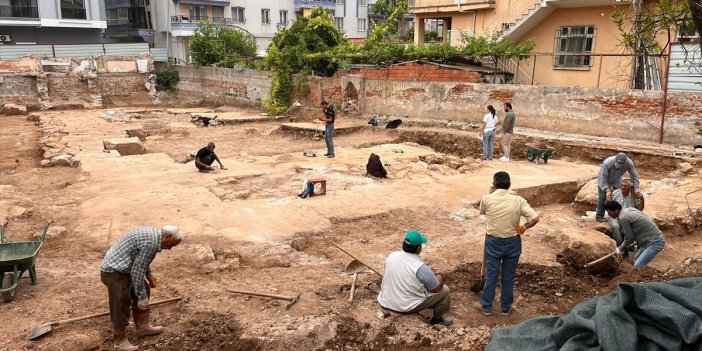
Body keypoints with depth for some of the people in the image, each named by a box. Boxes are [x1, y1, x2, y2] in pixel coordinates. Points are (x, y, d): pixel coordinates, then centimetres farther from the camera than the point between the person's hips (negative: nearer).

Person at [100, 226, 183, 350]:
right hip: (114, 272, -11)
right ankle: (120, 341, 14)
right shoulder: (150, 243, -26)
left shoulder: (152, 233, 5)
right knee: (121, 307, -1)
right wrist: (142, 297, -18)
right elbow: (137, 271, -24)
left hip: (120, 267, 11)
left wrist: (149, 274, 22)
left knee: (144, 291, 16)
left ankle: (142, 326, 28)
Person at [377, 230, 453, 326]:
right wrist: (439, 278, 12)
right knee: (444, 290, 8)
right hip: (407, 307, -7)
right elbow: (436, 288, -11)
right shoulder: (421, 267, -23)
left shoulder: (392, 256, -5)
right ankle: (436, 320, 23)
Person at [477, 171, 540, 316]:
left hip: (493, 242, -1)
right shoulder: (518, 200, -12)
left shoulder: (487, 199, -13)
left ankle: (486, 306, 23)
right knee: (509, 276, 14)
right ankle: (506, 307, 27)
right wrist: (523, 227, 0)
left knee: (491, 275, 12)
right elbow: (535, 218, -17)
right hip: (513, 243, 1)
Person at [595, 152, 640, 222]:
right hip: (604, 178, -3)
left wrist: (636, 189, -31)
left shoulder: (629, 163, -32)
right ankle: (599, 216, 4)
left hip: (617, 180, 4)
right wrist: (607, 190, -39)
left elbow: (634, 176, -21)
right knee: (602, 196, -7)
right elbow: (603, 178, -33)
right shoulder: (607, 163, -41)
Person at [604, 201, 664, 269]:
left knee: (638, 266, -13)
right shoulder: (628, 210, 9)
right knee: (636, 259, 23)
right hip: (653, 239, 10)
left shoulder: (623, 218, -19)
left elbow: (629, 237, -12)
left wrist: (621, 249, 3)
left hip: (655, 242, -10)